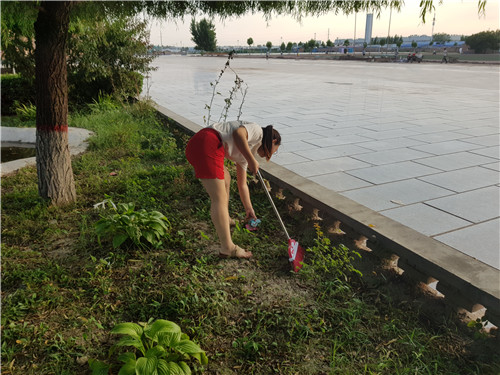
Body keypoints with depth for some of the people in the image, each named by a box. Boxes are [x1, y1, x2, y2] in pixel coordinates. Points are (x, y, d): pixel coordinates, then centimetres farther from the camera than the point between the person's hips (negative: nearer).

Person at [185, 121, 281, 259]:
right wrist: (252, 160, -11)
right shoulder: (257, 131, 6)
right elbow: (238, 133, -18)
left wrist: (249, 210, 39)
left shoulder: (245, 153, 29)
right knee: (219, 198, -9)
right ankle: (228, 248, -7)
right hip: (207, 145, -11)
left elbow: (242, 185, 34)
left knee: (225, 178, 31)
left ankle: (224, 220, 45)